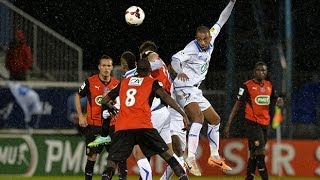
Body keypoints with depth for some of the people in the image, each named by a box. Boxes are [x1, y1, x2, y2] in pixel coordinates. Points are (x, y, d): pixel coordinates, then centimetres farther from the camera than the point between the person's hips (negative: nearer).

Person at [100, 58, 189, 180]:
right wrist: (183, 114, -7)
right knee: (165, 153, 9)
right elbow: (165, 97, -5)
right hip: (143, 125, -2)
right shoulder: (152, 82, 13)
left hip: (122, 127, 2)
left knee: (112, 160, 3)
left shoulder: (124, 82, 23)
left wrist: (111, 108, 51)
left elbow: (105, 100, 29)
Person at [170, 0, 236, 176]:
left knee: (215, 119, 15)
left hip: (195, 90, 9)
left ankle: (214, 156, 28)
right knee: (198, 118, -29)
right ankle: (191, 159, -41)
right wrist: (179, 72, -53)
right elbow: (175, 59, -32)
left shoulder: (210, 40, 2)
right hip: (185, 88, -9)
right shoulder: (192, 48, -19)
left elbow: (220, 21, 14)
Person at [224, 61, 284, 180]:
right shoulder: (247, 86, -6)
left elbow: (275, 99, 25)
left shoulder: (269, 85, 11)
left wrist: (279, 101, -2)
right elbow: (237, 105, -5)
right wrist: (228, 124, -9)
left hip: (265, 124, 6)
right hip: (252, 122, -6)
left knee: (254, 154, 11)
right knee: (260, 151, -16)